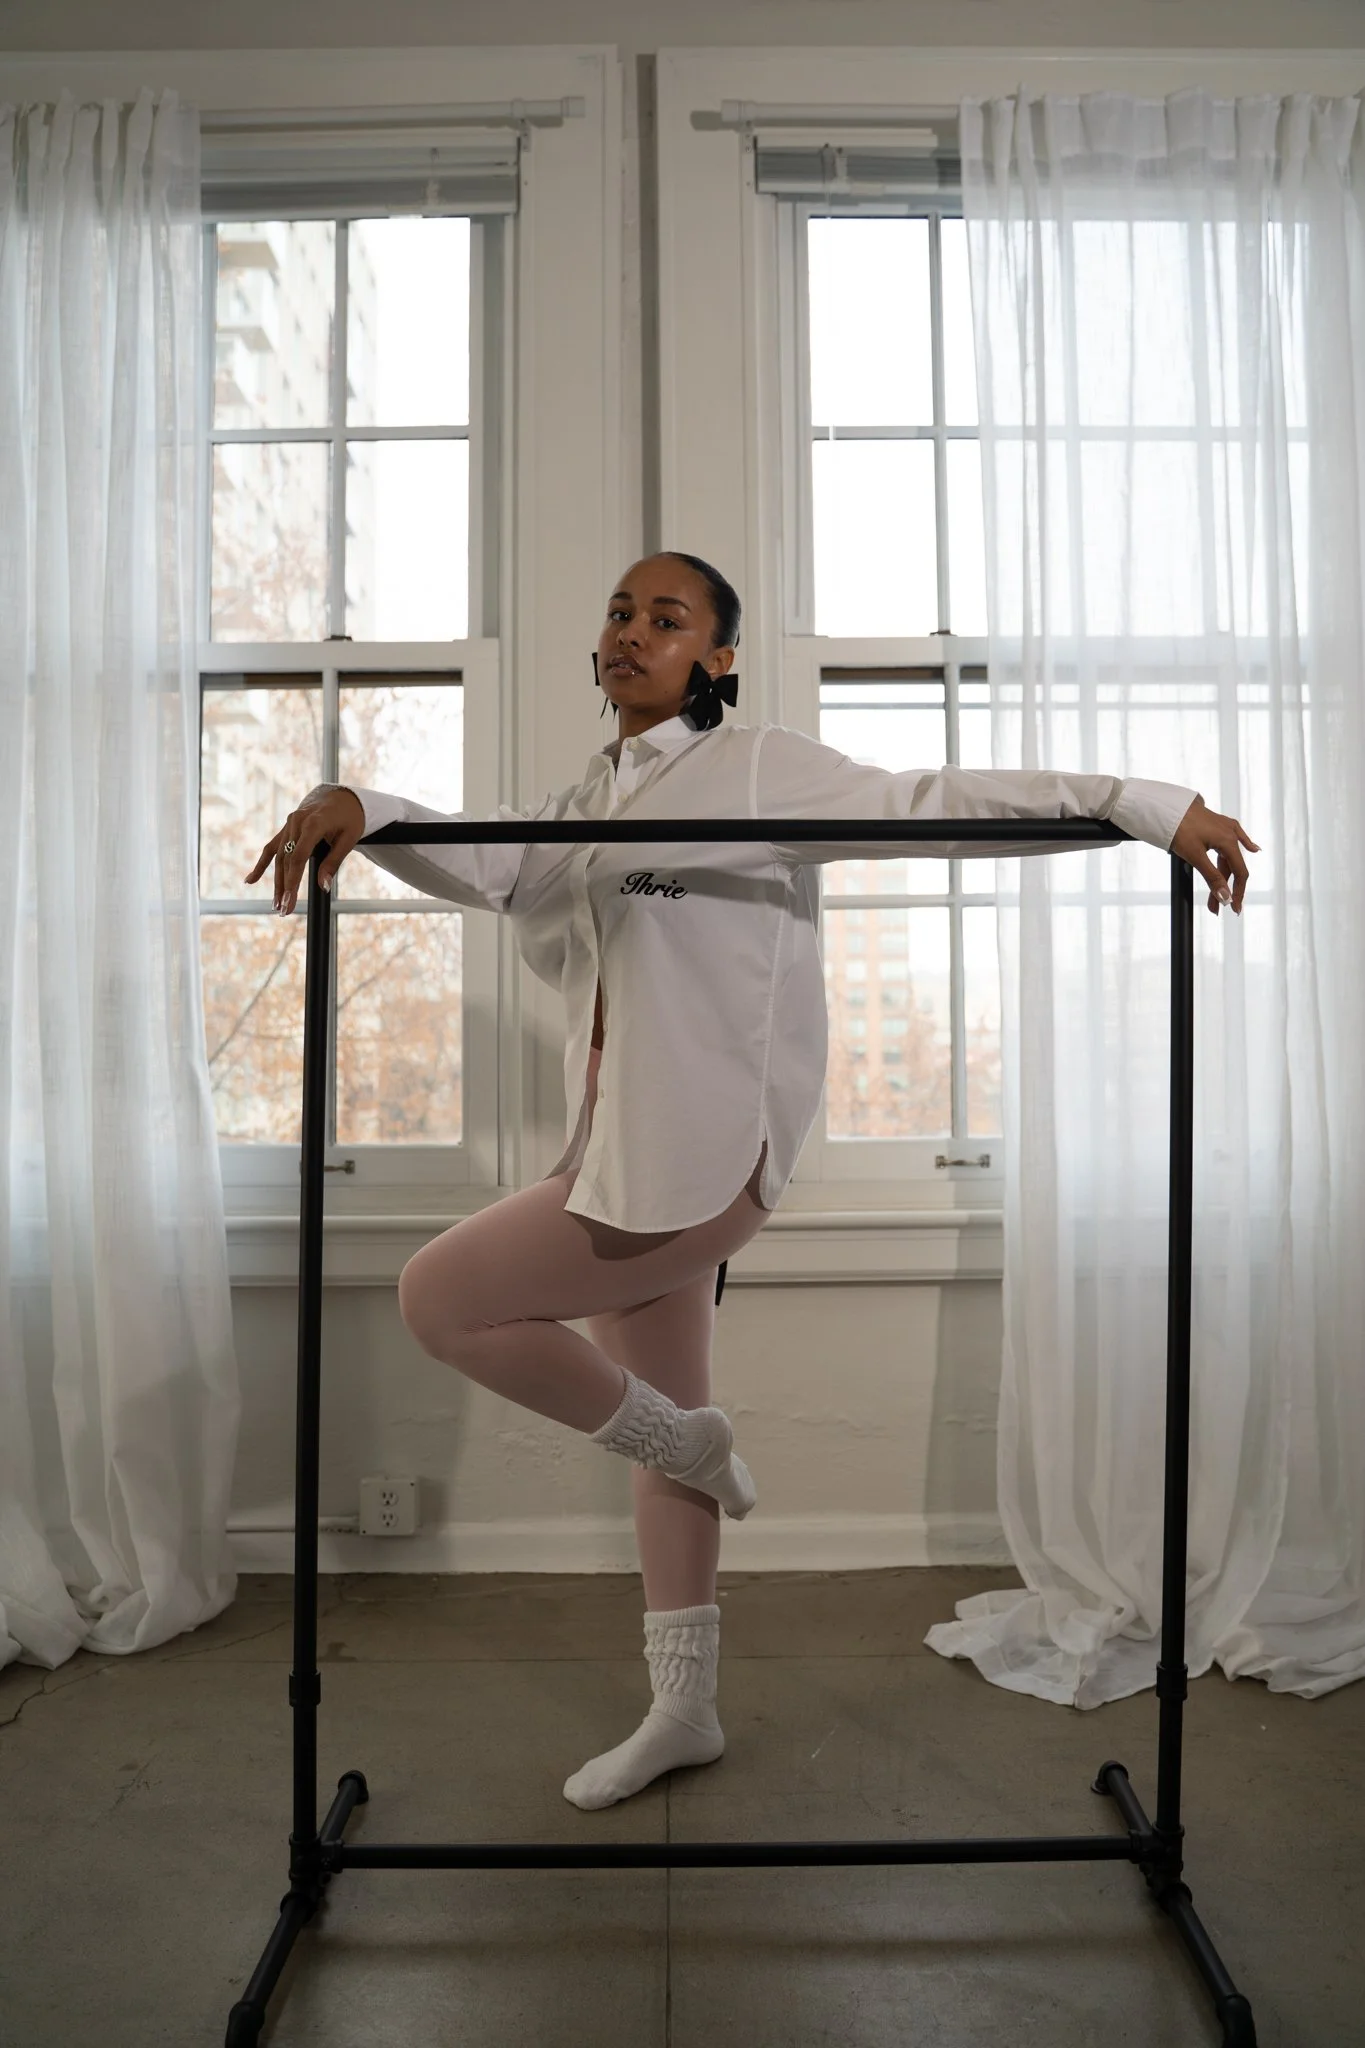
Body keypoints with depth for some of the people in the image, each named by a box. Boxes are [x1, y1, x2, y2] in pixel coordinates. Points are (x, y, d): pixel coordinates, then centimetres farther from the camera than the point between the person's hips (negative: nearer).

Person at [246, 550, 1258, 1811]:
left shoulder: (761, 768, -4)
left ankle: (683, 1439, 11)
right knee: (665, 1431, 16)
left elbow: (936, 804, -9)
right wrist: (362, 809, -19)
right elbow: (492, 869, -1)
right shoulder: (586, 805, 16)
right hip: (628, 1144, 8)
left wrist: (1149, 804, -14)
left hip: (701, 1152, -8)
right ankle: (684, 1709, 33)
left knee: (440, 1296, -10)